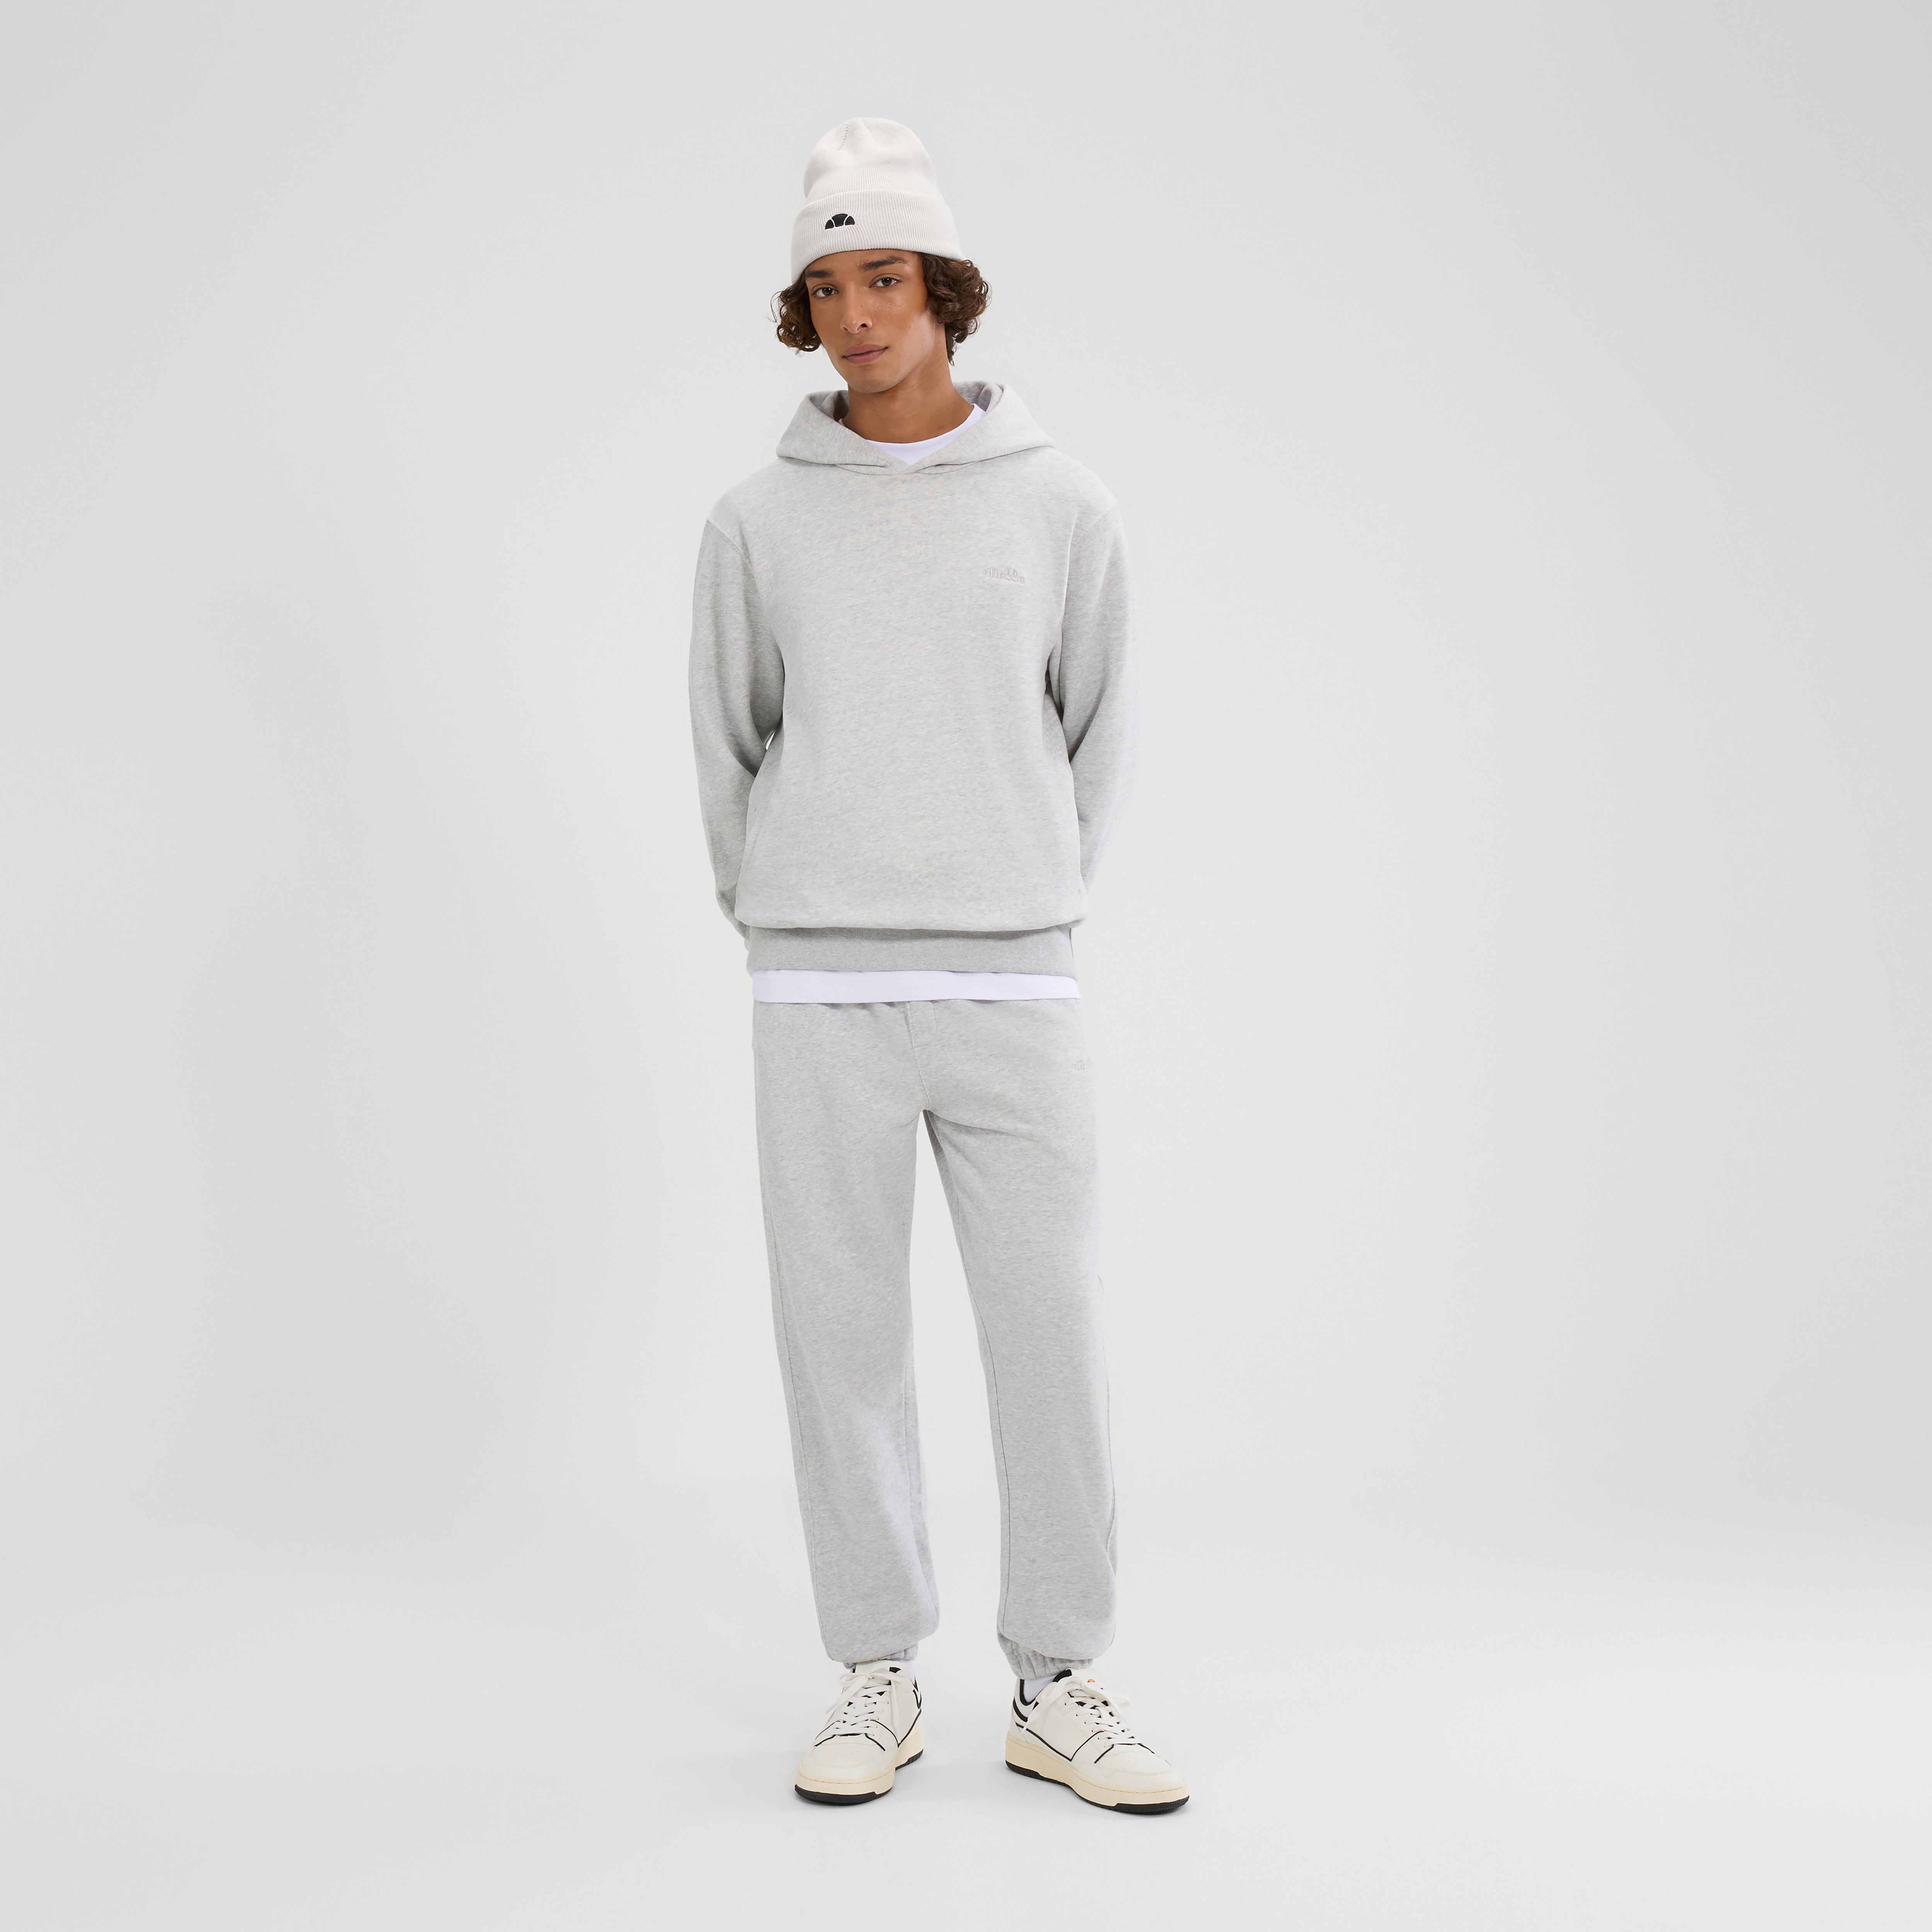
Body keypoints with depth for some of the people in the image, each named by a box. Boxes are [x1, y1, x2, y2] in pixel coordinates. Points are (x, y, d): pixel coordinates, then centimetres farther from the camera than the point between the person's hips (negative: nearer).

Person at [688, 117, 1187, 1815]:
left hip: (1012, 986, 0)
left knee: (1051, 1330, 1)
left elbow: (1102, 729, 13)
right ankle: (879, 1683, 17)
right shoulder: (759, 522, 5)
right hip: (819, 992, 0)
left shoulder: (1062, 505, 5)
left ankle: (1061, 1687, 14)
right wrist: (777, 914, 11)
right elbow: (727, 740, 14)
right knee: (841, 1335, 4)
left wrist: (1037, 901, 10)